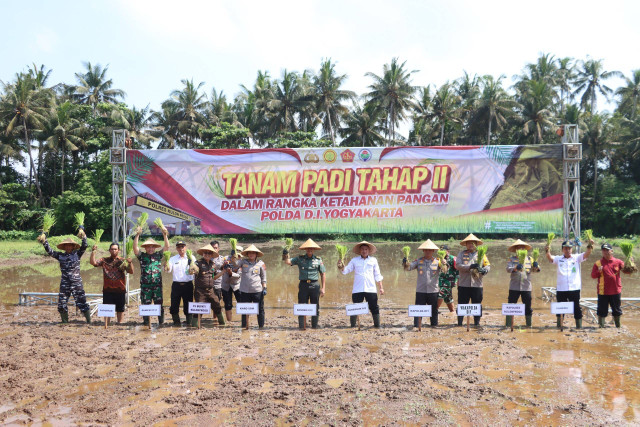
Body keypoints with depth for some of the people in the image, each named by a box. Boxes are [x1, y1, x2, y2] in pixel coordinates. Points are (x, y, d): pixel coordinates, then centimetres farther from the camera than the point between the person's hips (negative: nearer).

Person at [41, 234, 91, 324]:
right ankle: (65, 321, 21)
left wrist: (84, 236, -19)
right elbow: (49, 251, 6)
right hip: (64, 283, 3)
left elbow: (84, 246, -7)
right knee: (62, 304, 5)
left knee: (82, 303, -3)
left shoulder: (77, 254, 4)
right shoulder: (60, 256, 8)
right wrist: (44, 241, -3)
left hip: (77, 283, -2)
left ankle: (89, 321, 4)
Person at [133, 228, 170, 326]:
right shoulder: (142, 256, 7)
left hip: (157, 285, 1)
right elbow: (135, 247, -5)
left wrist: (165, 235, -7)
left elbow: (167, 247, 4)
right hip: (145, 285, -1)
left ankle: (161, 322, 9)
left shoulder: (158, 255, 11)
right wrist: (137, 235, -15)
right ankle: (146, 323, 13)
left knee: (159, 305, 2)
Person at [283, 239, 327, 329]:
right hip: (303, 285, 0)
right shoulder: (300, 259, 6)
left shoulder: (318, 260, 5)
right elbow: (288, 262, -2)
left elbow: (323, 275, 7)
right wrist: (286, 256, -24)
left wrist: (323, 288, 2)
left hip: (314, 285, 0)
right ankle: (301, 327, 8)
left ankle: (314, 327, 16)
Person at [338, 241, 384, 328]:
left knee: (374, 308, 2)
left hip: (371, 289, 0)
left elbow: (377, 275, 14)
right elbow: (346, 270, 6)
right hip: (357, 290, 0)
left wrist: (381, 287, 8)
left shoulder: (373, 260, 11)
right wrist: (341, 267, -16)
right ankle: (353, 326, 12)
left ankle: (377, 325, 12)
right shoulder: (354, 260, 10)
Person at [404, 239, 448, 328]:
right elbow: (408, 267, -3)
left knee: (434, 310, 12)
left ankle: (434, 325, 25)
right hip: (420, 290, 0)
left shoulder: (437, 261, 1)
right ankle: (416, 326, 6)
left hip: (433, 290, 0)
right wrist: (405, 263, -24)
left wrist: (443, 264, -33)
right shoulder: (419, 261, 4)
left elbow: (444, 271, -12)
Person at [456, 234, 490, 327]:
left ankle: (477, 323, 17)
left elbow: (488, 265, 7)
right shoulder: (462, 254, 7)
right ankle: (459, 323, 11)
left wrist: (484, 270, -16)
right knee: (461, 305, 2)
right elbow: (458, 265, -6)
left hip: (477, 284, 1)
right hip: (463, 284, -1)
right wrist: (470, 267, -18)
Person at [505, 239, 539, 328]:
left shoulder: (529, 259, 10)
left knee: (528, 307, 6)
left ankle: (529, 324, 18)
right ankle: (508, 325, 7)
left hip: (526, 287, 1)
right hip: (514, 287, -1)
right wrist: (516, 268, -30)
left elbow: (535, 270, 0)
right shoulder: (512, 259, 5)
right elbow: (508, 269, -10)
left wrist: (536, 266, -24)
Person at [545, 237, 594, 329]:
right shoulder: (559, 259, 7)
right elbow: (550, 258, -9)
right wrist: (547, 252, -30)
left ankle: (579, 326, 16)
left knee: (576, 308, 5)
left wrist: (590, 246, -26)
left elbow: (586, 254, -8)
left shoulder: (577, 258, 6)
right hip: (561, 289, 1)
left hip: (574, 288, -1)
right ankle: (559, 326, 20)